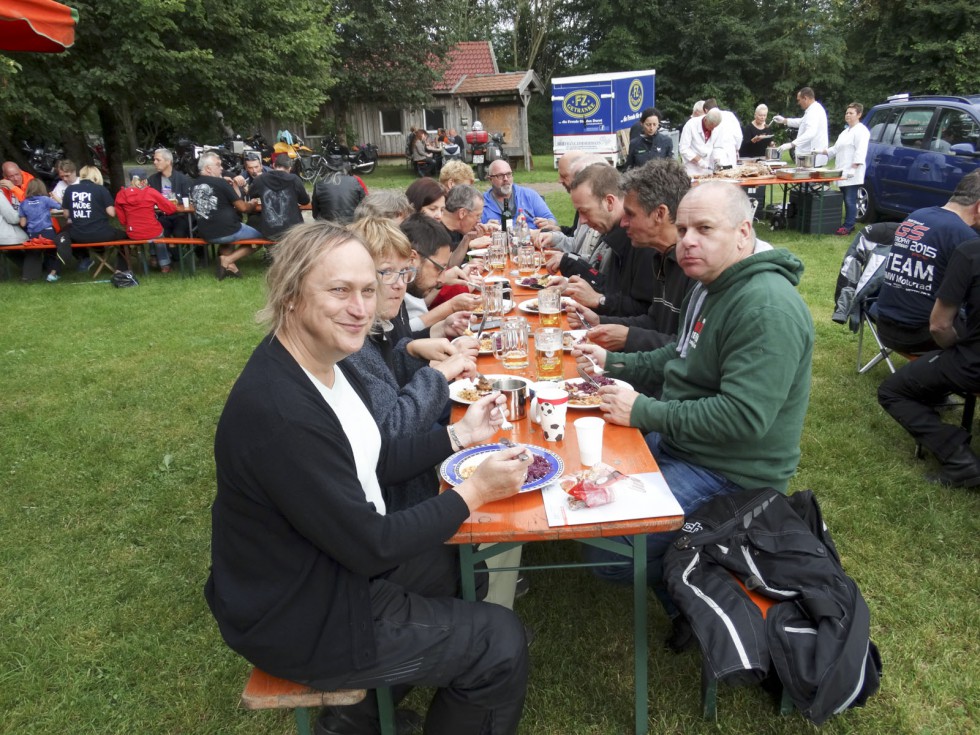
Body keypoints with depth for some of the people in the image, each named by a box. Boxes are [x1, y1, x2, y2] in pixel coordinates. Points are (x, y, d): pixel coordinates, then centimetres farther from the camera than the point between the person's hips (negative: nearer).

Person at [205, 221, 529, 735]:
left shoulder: (325, 362, -4)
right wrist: (474, 491, -17)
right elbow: (370, 544, -26)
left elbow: (373, 461, 8)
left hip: (334, 563, 9)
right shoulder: (279, 412, -33)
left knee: (453, 560, 26)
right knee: (502, 644, 0)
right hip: (298, 621, -9)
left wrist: (459, 435, 1)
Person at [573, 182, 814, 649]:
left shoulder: (768, 309, -25)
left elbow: (743, 417, -30)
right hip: (679, 443, 11)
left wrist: (643, 412, -25)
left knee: (607, 553, -18)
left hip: (728, 472, -10)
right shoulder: (710, 285, 8)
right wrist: (611, 362, 8)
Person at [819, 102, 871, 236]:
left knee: (850, 200, -8)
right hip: (843, 172, 9)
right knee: (847, 200, 11)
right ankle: (848, 223, 16)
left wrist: (853, 168, -24)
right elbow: (836, 149, 27)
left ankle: (848, 226, -7)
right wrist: (821, 152, 14)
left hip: (852, 174, -9)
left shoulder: (861, 131, -7)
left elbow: (860, 151, -17)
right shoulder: (846, 131, 23)